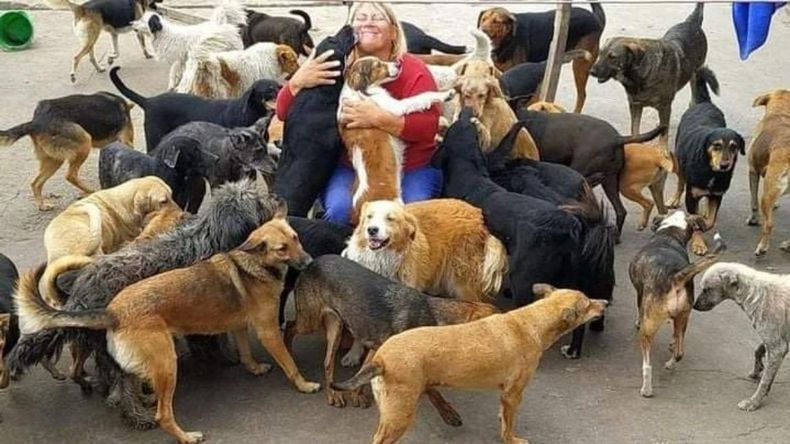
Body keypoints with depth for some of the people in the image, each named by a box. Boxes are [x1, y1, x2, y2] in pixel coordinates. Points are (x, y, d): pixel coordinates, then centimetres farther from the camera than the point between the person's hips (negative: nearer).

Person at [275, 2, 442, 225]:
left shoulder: (413, 70, -4)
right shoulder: (336, 68, 1)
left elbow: (429, 126, -18)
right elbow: (284, 113, 0)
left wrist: (378, 119, -32)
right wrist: (298, 81, -21)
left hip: (412, 168, -1)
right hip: (349, 167, 1)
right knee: (340, 209, -29)